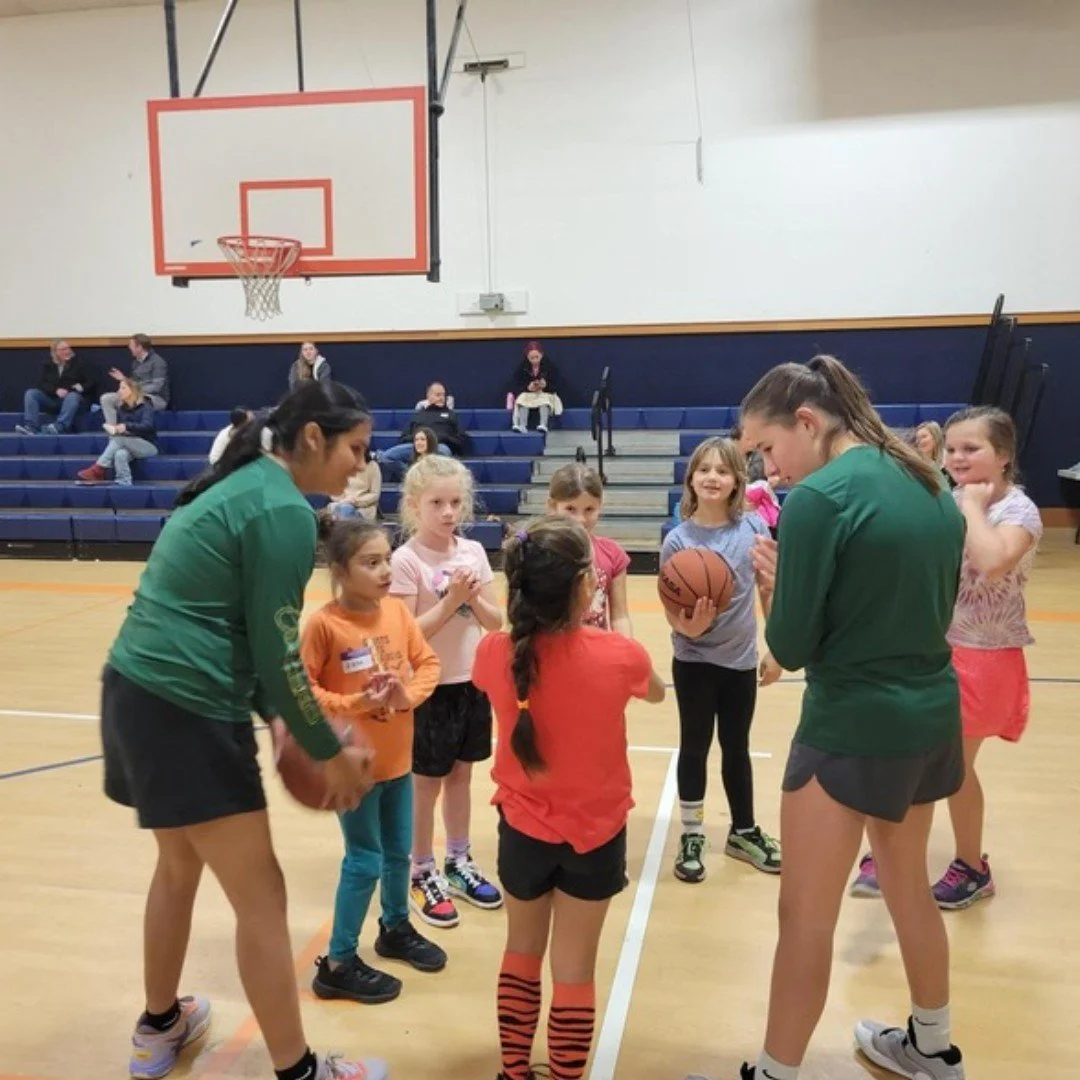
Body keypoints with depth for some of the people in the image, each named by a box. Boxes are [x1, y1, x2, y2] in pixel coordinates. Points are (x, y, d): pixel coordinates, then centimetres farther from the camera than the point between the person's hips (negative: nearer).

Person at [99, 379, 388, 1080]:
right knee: (261, 899, 4)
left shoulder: (241, 485, 13)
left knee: (180, 866, 28)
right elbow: (275, 650, -15)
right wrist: (331, 751, -4)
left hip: (140, 692, 10)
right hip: (186, 711, -10)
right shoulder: (284, 510, -16)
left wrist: (277, 719, 15)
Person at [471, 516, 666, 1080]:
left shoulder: (495, 653, -16)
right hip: (595, 833, -2)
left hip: (524, 828, 2)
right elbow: (656, 692, 4)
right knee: (574, 969, 13)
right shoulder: (620, 655, -20)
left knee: (522, 953, 24)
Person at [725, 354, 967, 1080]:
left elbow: (792, 647, -18)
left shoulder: (820, 498, -19)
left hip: (855, 728, -8)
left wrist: (777, 582, 1)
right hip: (933, 715, 9)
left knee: (806, 913, 8)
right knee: (909, 883, 28)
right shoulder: (930, 484, 5)